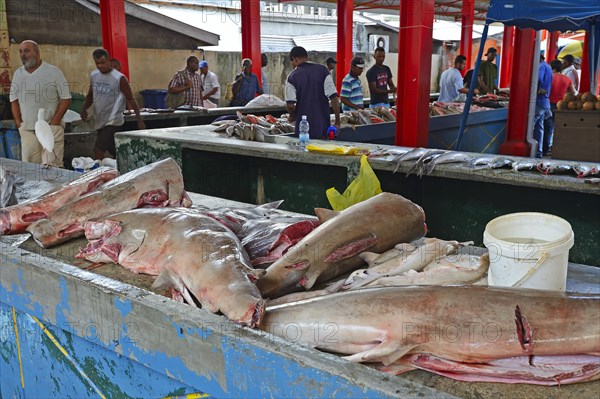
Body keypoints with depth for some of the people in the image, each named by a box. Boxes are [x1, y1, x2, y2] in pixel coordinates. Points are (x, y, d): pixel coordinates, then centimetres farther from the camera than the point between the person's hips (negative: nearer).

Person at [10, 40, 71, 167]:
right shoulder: (18, 74, 12)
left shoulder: (53, 72, -2)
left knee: (52, 167, -8)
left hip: (51, 128, -4)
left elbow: (66, 98, -4)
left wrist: (54, 123, -10)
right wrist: (18, 122, 4)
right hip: (27, 129, 5)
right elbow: (14, 100, 17)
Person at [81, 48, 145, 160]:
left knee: (98, 150, -17)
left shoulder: (119, 78, -11)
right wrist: (84, 109, 0)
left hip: (113, 122, -6)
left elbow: (131, 99, -7)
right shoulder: (93, 75, 7)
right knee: (115, 153, 16)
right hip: (99, 121, 6)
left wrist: (140, 120, -11)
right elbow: (90, 95, 18)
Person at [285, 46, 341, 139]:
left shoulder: (292, 77, -3)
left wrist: (292, 116, 11)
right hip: (324, 127, 2)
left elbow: (290, 104, -10)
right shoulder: (322, 70, 0)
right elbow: (334, 97, -7)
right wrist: (337, 121, -1)